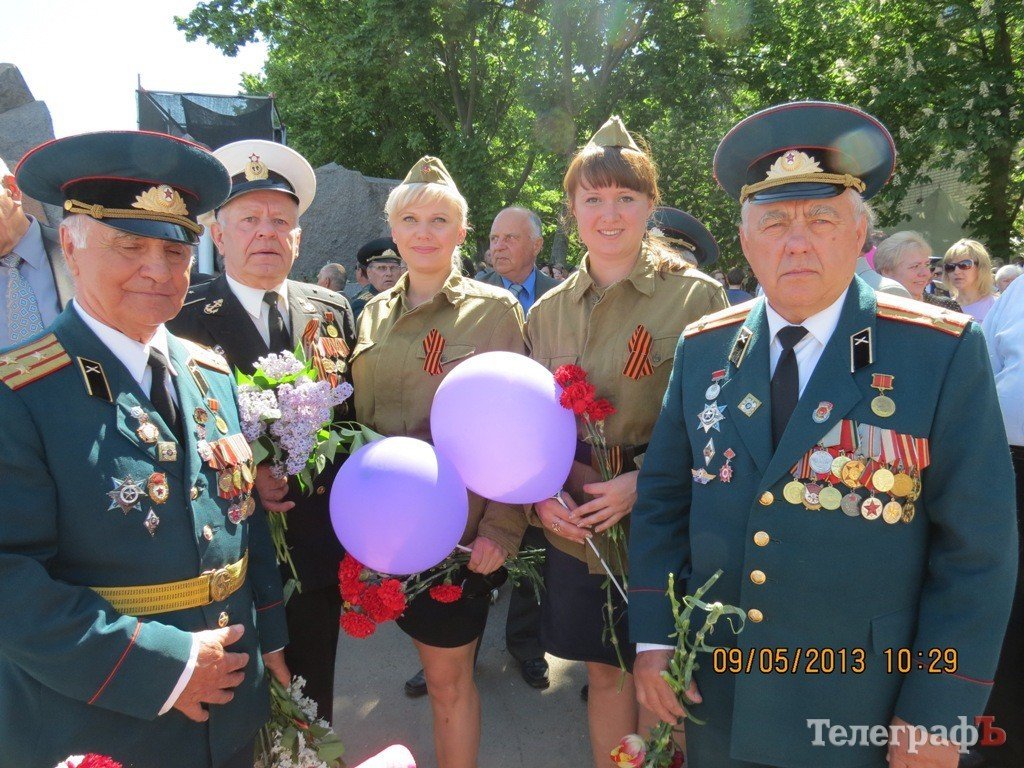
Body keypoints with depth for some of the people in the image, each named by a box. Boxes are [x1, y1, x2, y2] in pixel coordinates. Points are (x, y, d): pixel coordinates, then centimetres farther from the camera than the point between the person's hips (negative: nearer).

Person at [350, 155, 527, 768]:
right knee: (439, 664, 15)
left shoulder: (497, 310, -5)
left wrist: (502, 527, -13)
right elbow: (363, 420, 14)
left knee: (449, 675, 8)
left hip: (462, 530, -4)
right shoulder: (374, 315, 8)